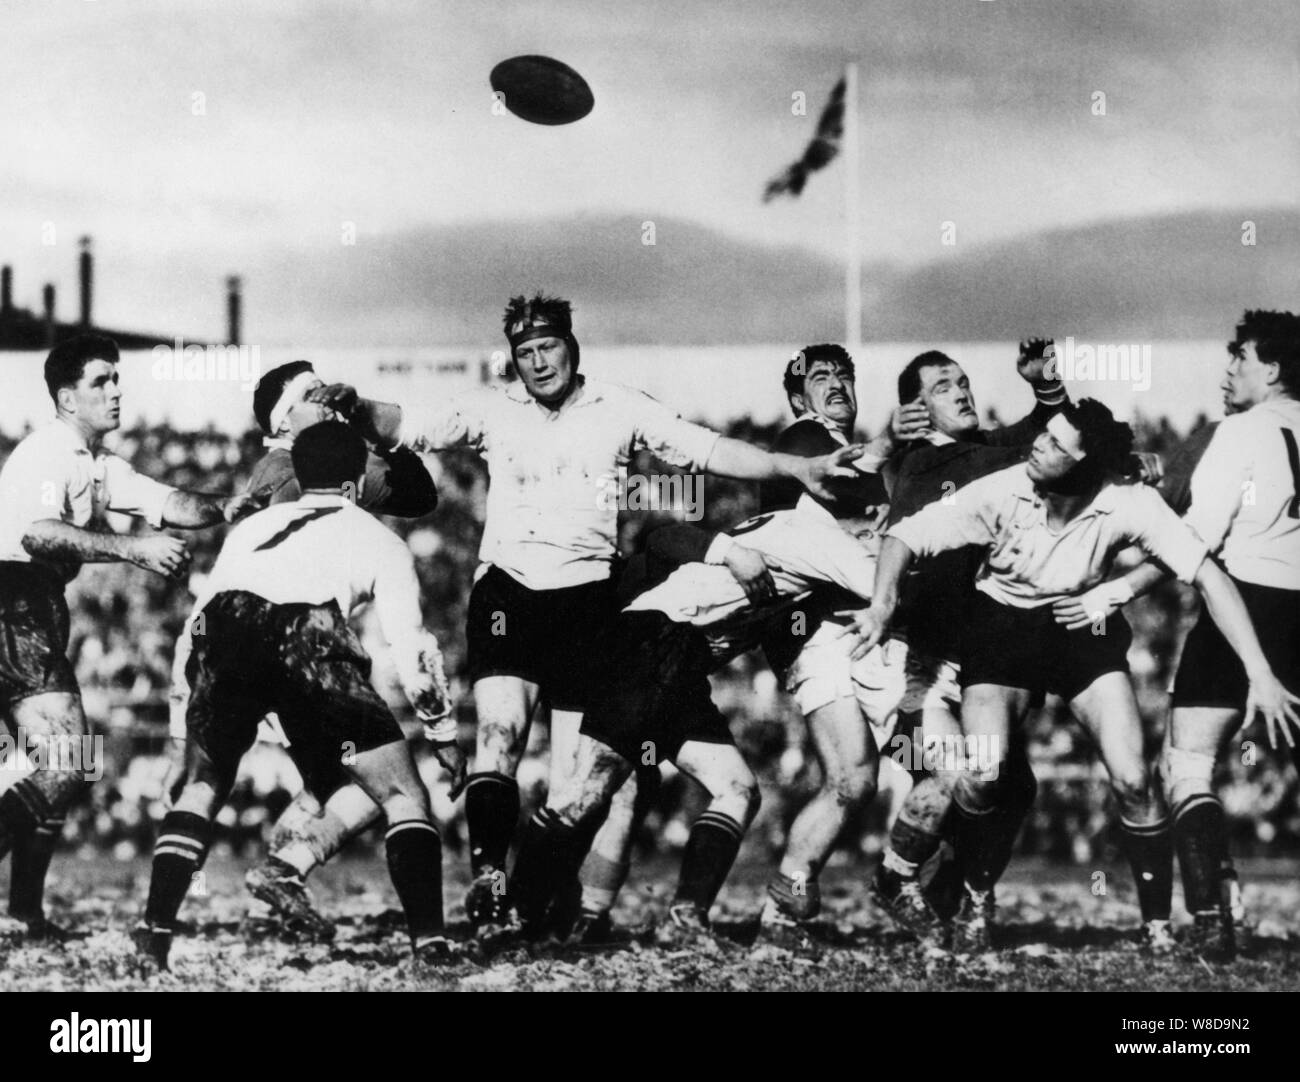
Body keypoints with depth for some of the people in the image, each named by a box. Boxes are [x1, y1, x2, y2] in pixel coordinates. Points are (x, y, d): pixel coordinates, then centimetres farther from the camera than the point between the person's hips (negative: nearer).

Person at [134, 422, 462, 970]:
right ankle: (428, 939, -5)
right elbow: (410, 647, 21)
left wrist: (184, 729, 42)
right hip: (307, 636, -3)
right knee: (403, 796, 8)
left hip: (224, 636, 3)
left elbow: (195, 623, 35)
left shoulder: (252, 527, 38)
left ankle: (155, 927, 15)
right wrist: (444, 733, 31)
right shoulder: (378, 540, 29)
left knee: (201, 785, 26)